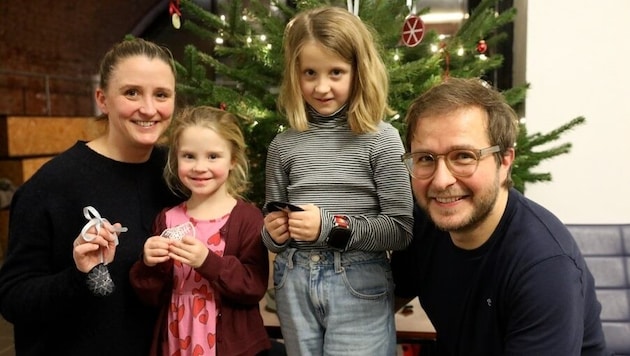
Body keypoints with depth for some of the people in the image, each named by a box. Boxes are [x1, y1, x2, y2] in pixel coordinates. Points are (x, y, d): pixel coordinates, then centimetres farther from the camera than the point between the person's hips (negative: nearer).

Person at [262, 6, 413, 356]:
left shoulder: (381, 138, -8)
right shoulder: (283, 144, 3)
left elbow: (401, 230, -9)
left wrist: (333, 227, -18)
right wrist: (273, 233, -8)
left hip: (359, 285, -3)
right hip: (295, 284, 4)